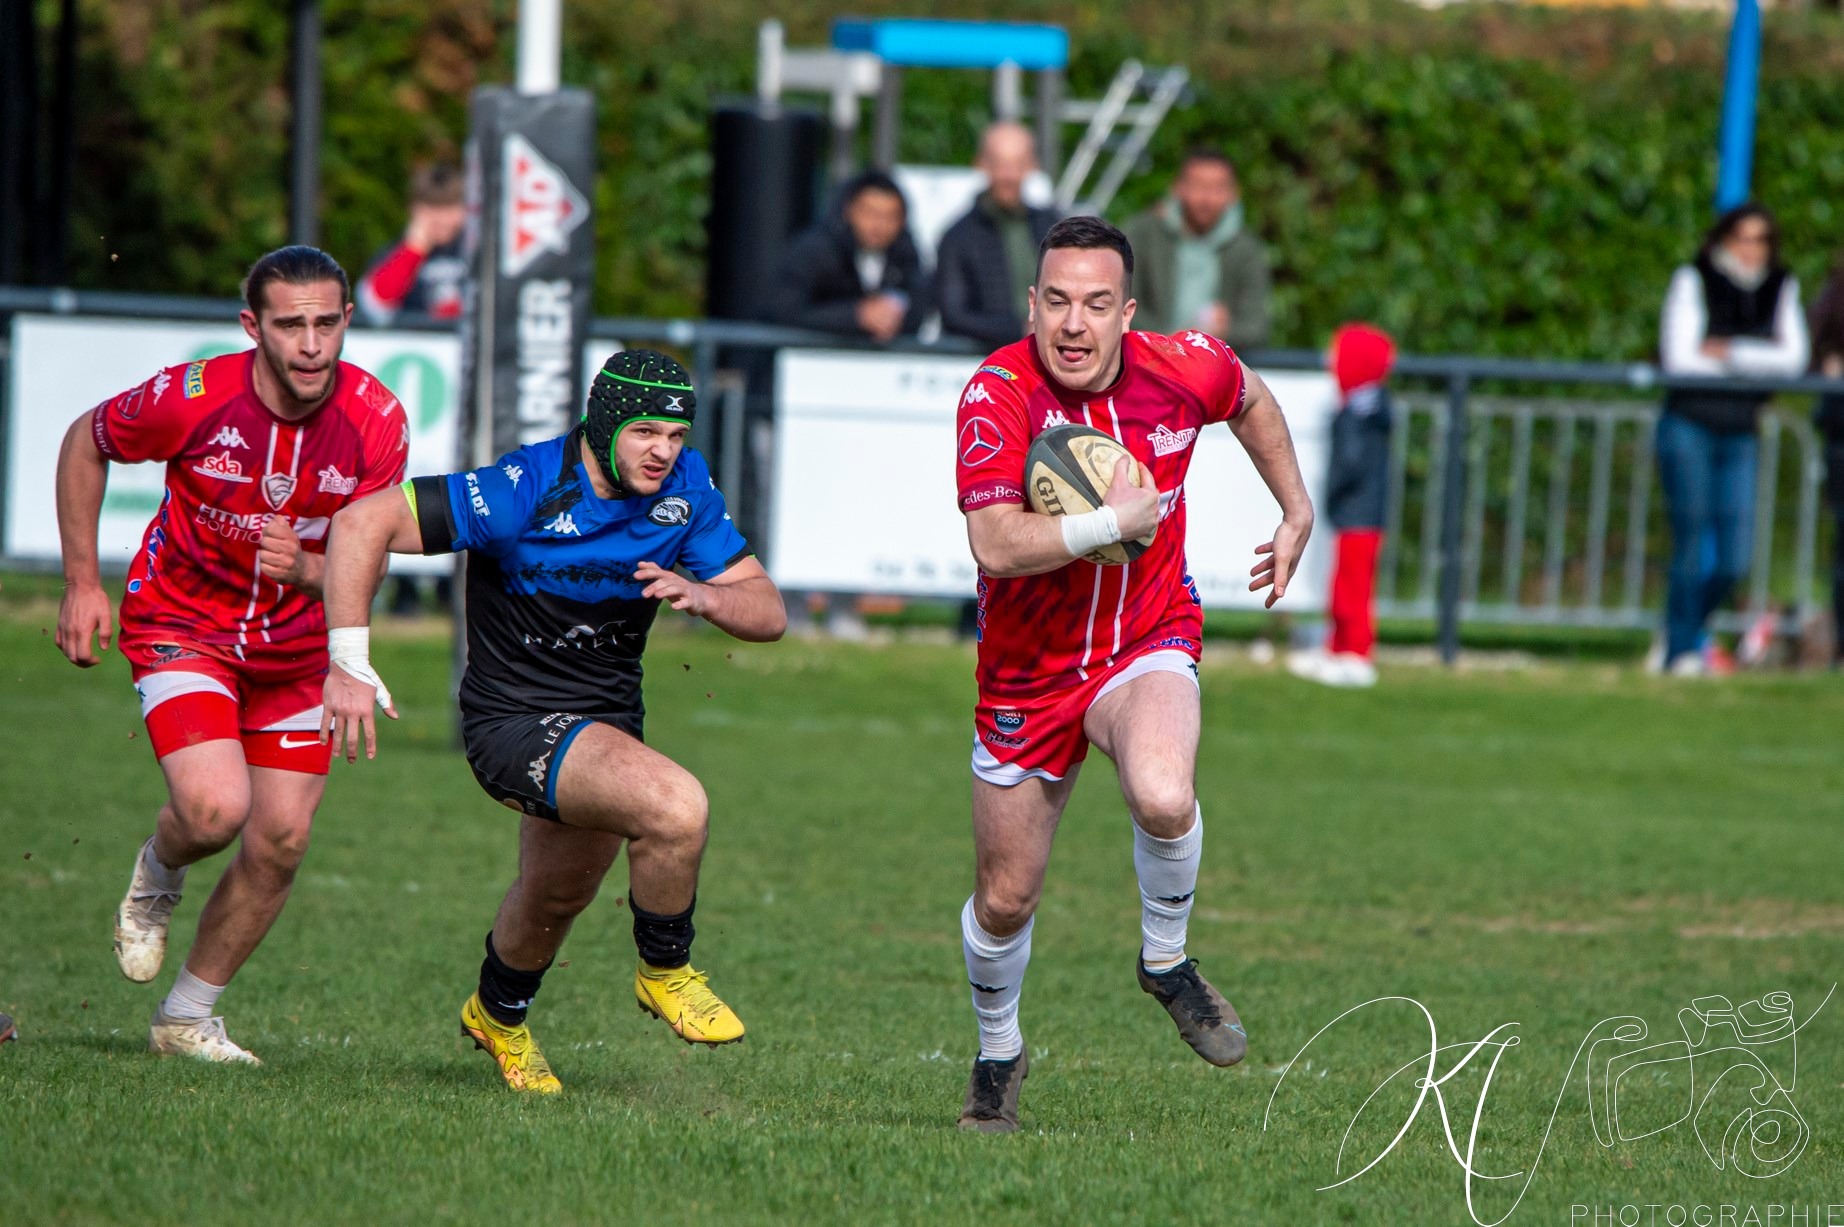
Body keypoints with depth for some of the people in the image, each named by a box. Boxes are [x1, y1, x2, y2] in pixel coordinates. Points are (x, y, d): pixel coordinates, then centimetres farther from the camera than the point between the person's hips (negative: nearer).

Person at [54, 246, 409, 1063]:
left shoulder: (378, 421, -18)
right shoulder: (192, 398, -24)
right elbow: (85, 444, -4)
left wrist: (305, 569, -31)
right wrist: (82, 583, -4)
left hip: (296, 648, 4)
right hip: (180, 622, -3)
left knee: (281, 840, 1)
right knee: (216, 807, -24)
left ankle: (187, 1018, 22)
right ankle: (156, 877, 14)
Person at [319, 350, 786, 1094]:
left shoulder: (686, 487, -7)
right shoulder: (526, 491, -25)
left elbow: (767, 613, -4)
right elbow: (363, 522, -24)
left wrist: (704, 596, -27)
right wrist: (350, 663, -27)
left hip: (607, 720, 7)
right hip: (514, 721, -7)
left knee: (557, 894, 29)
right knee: (675, 806, -29)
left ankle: (498, 1015, 58)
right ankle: (665, 971, -4)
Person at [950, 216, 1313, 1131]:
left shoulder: (1180, 370, -13)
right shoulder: (999, 393, -23)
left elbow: (1250, 400, 14)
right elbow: (995, 545, -35)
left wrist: (1297, 514, 16)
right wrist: (1118, 519, -33)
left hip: (1148, 641, 0)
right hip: (1027, 669, 0)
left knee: (1162, 797, -33)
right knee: (1006, 897, 10)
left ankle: (1166, 962, -3)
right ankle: (998, 1056, 39)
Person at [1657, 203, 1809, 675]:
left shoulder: (1782, 289, 8)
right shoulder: (1693, 282, -4)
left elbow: (1793, 357, -3)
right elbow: (1679, 358, -11)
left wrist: (1731, 353, -15)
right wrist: (1758, 364, -3)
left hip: (1739, 436, 4)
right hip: (1690, 426, -4)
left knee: (1735, 559, 0)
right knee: (1691, 545, -8)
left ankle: (1685, 633, 22)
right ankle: (1681, 652, 1)